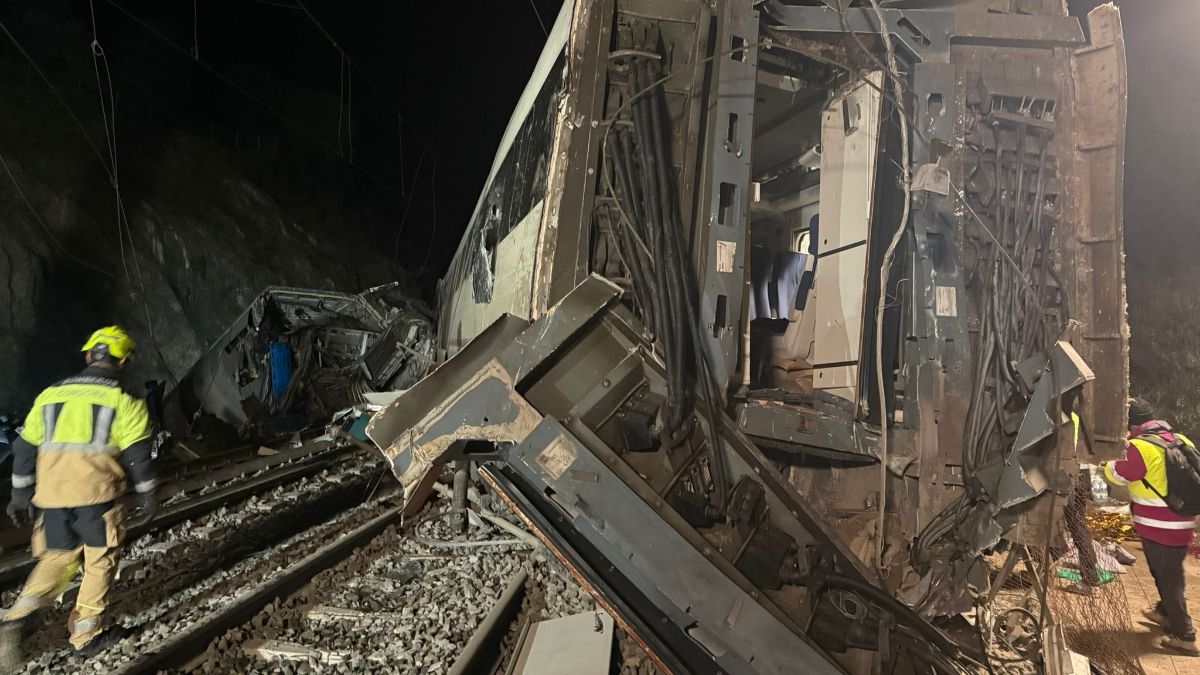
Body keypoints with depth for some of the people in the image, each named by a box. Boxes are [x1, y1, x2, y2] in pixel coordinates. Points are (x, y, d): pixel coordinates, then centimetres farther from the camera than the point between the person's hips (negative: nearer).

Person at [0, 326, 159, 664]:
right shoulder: (123, 400, -2)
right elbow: (137, 455, -3)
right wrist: (147, 496, 6)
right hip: (96, 494, -4)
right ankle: (86, 634, 15)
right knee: (99, 562, 10)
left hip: (51, 495, 5)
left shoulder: (50, 395, 12)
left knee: (58, 558, 20)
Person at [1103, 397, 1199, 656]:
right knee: (1173, 573, 24)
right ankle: (1165, 612, 44)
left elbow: (1120, 474, -11)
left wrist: (1108, 465, 12)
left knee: (1166, 577, 4)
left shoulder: (1141, 447, -19)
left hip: (1157, 527, -7)